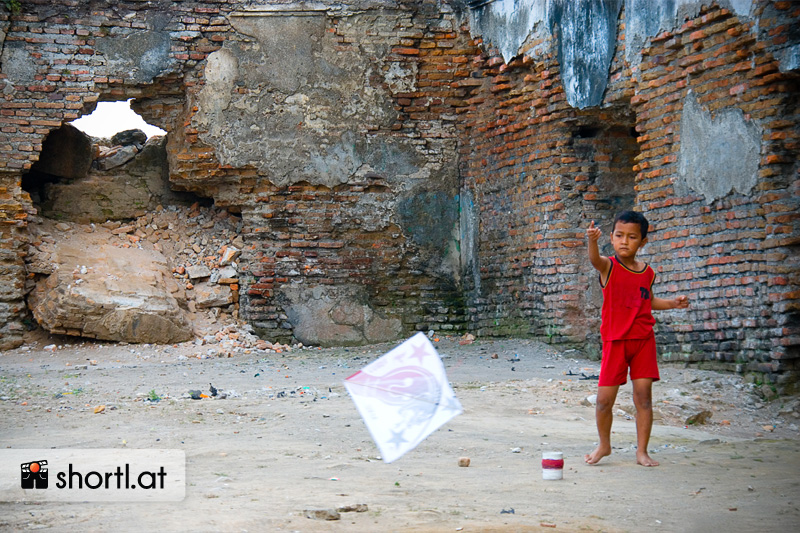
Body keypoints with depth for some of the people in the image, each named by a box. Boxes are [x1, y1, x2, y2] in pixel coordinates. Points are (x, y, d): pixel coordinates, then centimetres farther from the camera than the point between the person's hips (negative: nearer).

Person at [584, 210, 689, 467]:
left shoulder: (647, 272, 7)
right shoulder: (608, 267, -6)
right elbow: (594, 259, -31)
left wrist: (673, 303, 9)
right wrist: (592, 241, -52)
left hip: (643, 340, 3)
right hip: (615, 340, -3)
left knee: (644, 397, 1)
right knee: (604, 399, -1)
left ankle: (642, 451, 12)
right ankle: (604, 445, 22)